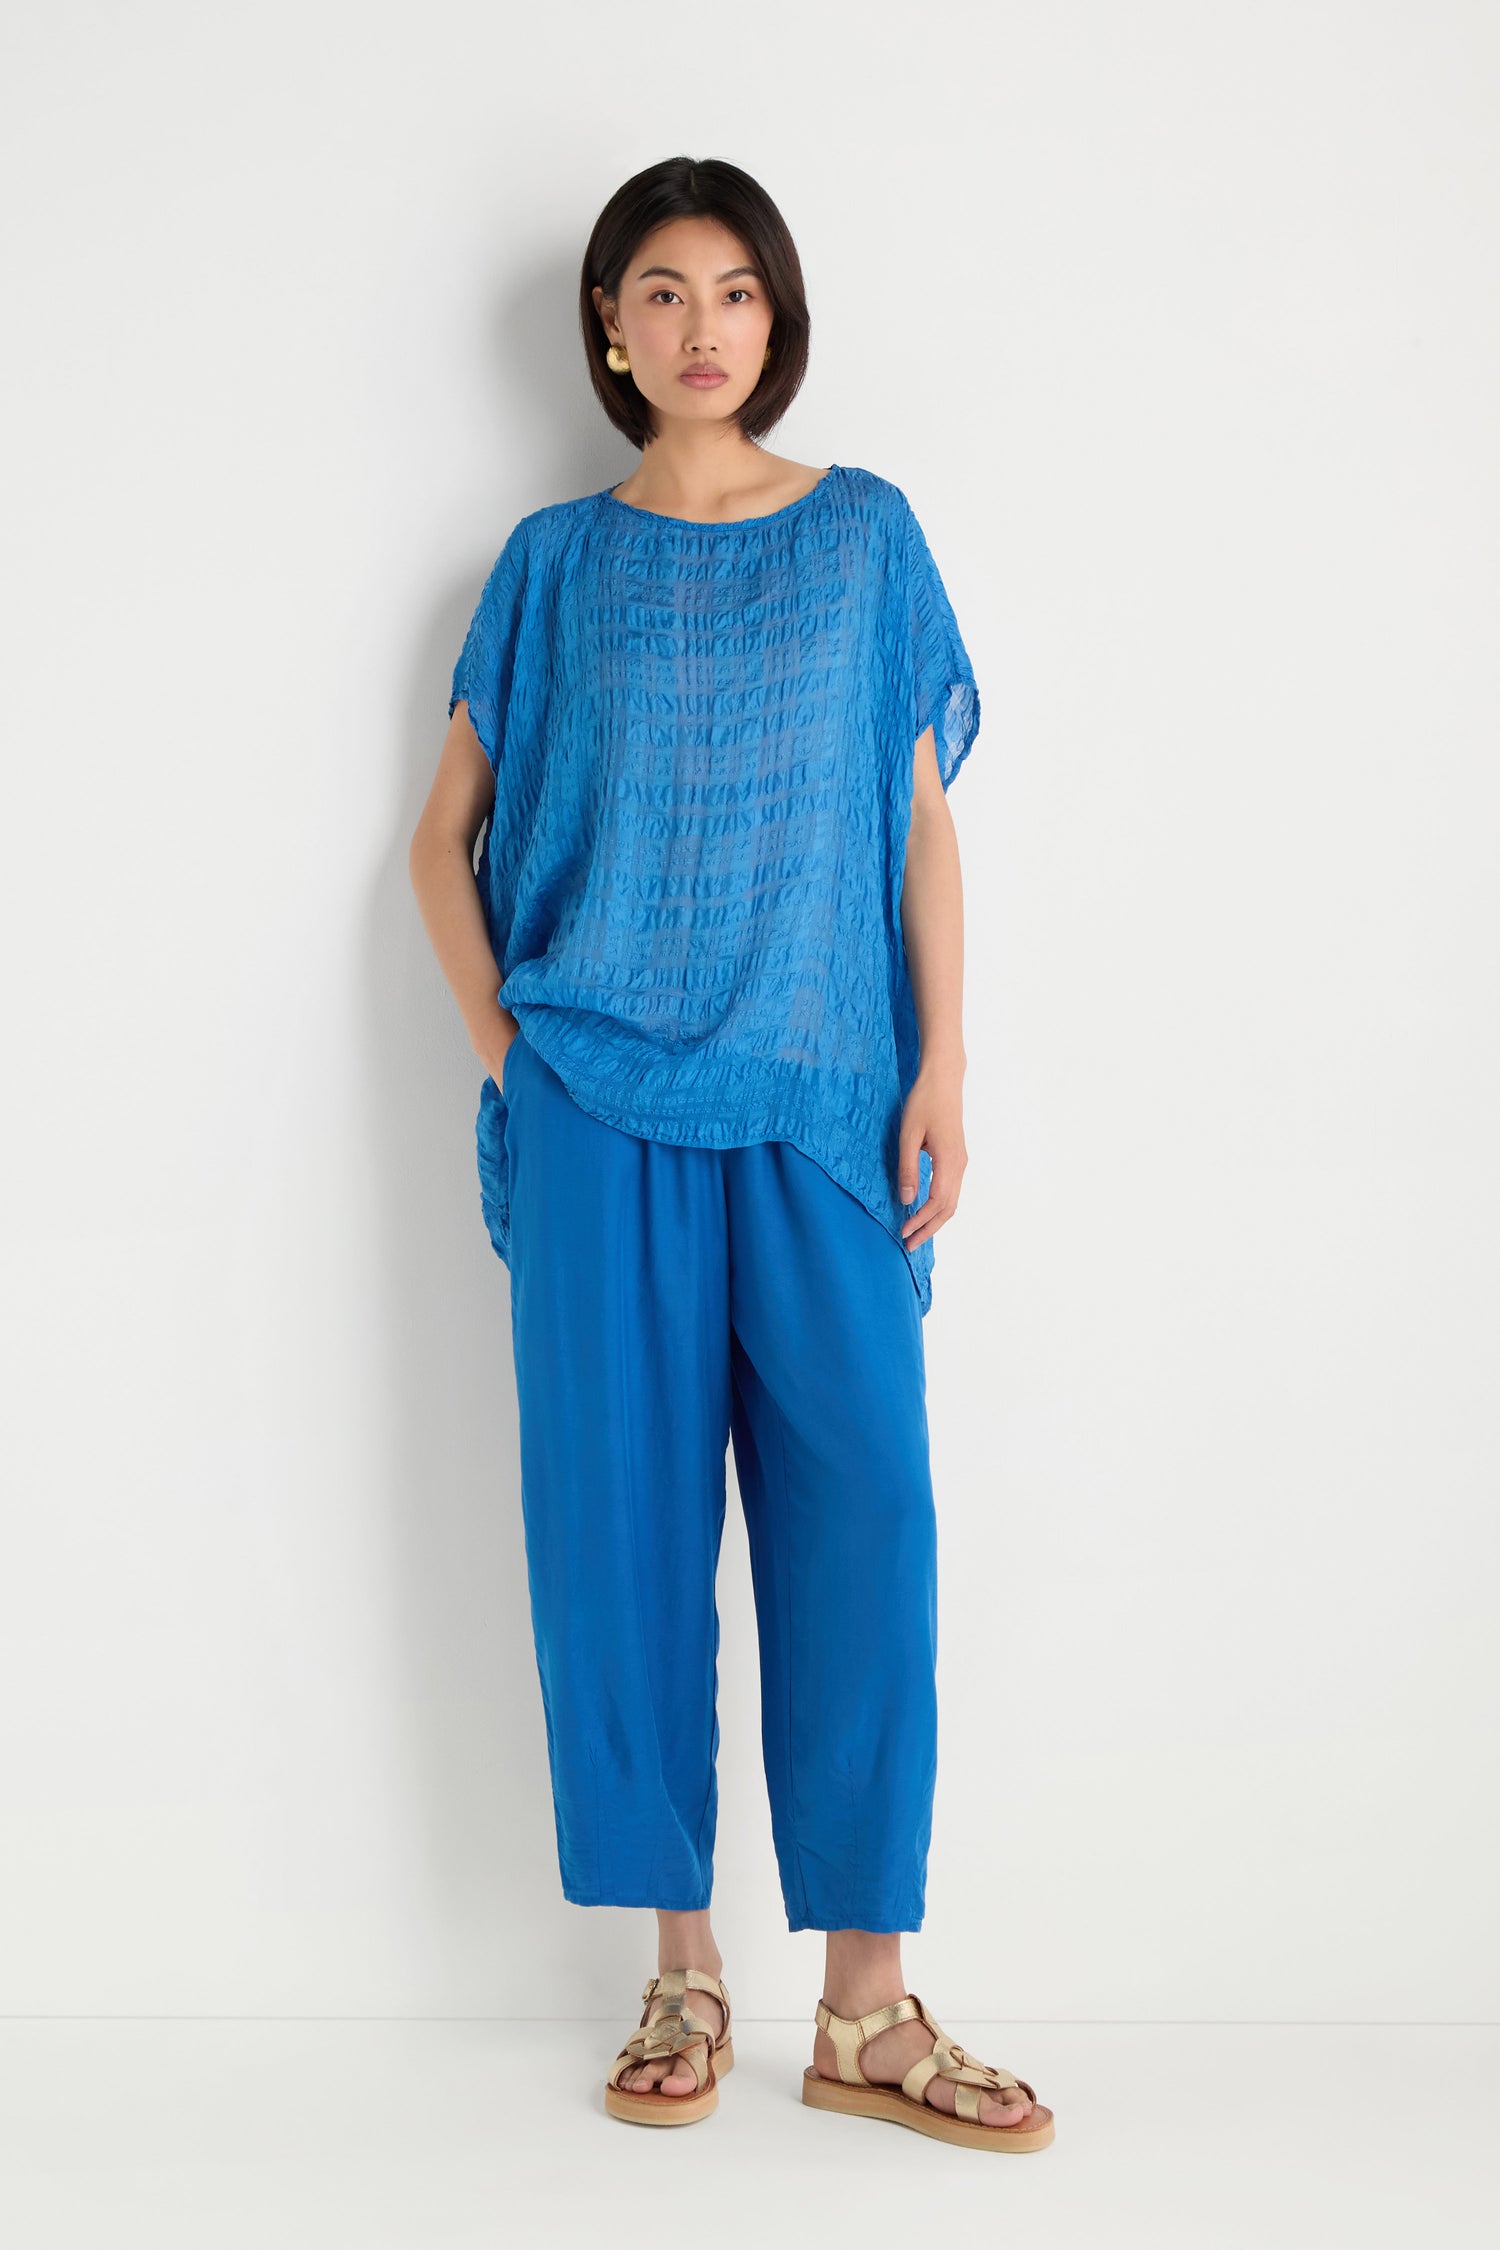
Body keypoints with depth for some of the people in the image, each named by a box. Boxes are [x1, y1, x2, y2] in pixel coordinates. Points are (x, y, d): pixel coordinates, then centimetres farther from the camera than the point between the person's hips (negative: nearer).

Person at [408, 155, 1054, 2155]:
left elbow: (922, 822, 8)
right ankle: (683, 1972, 14)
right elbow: (446, 835, 14)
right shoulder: (556, 561, 9)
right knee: (625, 1516, 1)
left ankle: (866, 2005, 4)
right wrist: (502, 1037, 1)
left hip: (819, 1103, 0)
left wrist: (943, 1066, -1)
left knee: (857, 1515, -5)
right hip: (603, 1106, 0)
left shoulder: (867, 534, 10)